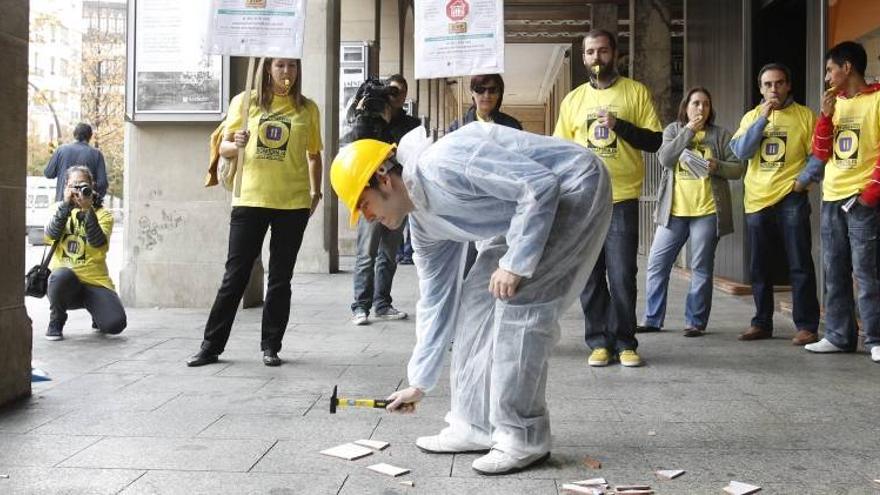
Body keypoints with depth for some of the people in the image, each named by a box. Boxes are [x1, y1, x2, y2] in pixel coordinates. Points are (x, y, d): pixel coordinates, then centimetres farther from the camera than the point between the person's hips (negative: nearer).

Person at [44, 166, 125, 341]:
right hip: (63, 281, 0)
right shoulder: (59, 208, 11)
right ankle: (56, 323, -7)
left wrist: (87, 210, -22)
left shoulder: (103, 214, 5)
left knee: (115, 324, -23)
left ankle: (97, 315, 19)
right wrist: (66, 205, -17)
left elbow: (98, 243, -14)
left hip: (95, 281, 0)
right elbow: (51, 234, -9)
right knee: (62, 275, -39)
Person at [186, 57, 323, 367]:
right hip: (249, 199, 0)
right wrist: (236, 145, -14)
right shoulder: (245, 102, 4)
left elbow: (314, 155, 14)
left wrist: (316, 192, 6)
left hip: (292, 203, 1)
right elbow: (224, 147, 8)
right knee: (235, 276, 2)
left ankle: (271, 347, 17)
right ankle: (211, 346, 11)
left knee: (280, 278, 7)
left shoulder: (306, 109, 6)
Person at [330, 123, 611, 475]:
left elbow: (539, 184, -28)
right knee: (477, 297, 7)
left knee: (519, 298, -18)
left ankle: (524, 438, -8)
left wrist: (515, 263, -25)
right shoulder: (423, 221, 4)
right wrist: (419, 383, 17)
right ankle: (475, 424, 13)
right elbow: (436, 300, 12)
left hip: (576, 188, -10)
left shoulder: (439, 165, -26)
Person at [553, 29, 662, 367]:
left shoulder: (636, 92, 3)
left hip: (622, 199, -2)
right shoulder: (573, 99, 12)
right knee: (590, 276, 4)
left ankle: (624, 342, 8)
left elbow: (655, 141, 0)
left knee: (622, 276, -4)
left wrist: (620, 125, -15)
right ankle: (599, 342, 12)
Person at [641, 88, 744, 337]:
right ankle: (653, 319, 12)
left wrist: (717, 166, -14)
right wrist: (689, 131, -9)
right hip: (674, 210, 1)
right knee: (657, 264, 1)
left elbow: (738, 168, 4)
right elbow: (665, 158, -8)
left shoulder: (720, 135, 8)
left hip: (707, 211, -1)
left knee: (701, 269, 3)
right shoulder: (673, 130, 10)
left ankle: (695, 321, 11)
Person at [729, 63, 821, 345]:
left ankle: (806, 326, 0)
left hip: (791, 200, -4)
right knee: (760, 268, 10)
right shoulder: (751, 117, 11)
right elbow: (740, 151, -4)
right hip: (757, 200, 4)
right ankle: (762, 323, 20)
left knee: (800, 266, -4)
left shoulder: (804, 116, 2)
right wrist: (762, 118, -11)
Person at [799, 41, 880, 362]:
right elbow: (820, 153, 11)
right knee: (834, 272, 8)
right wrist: (826, 116, -1)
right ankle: (839, 336, 13)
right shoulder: (834, 103, 15)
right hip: (831, 199, 7)